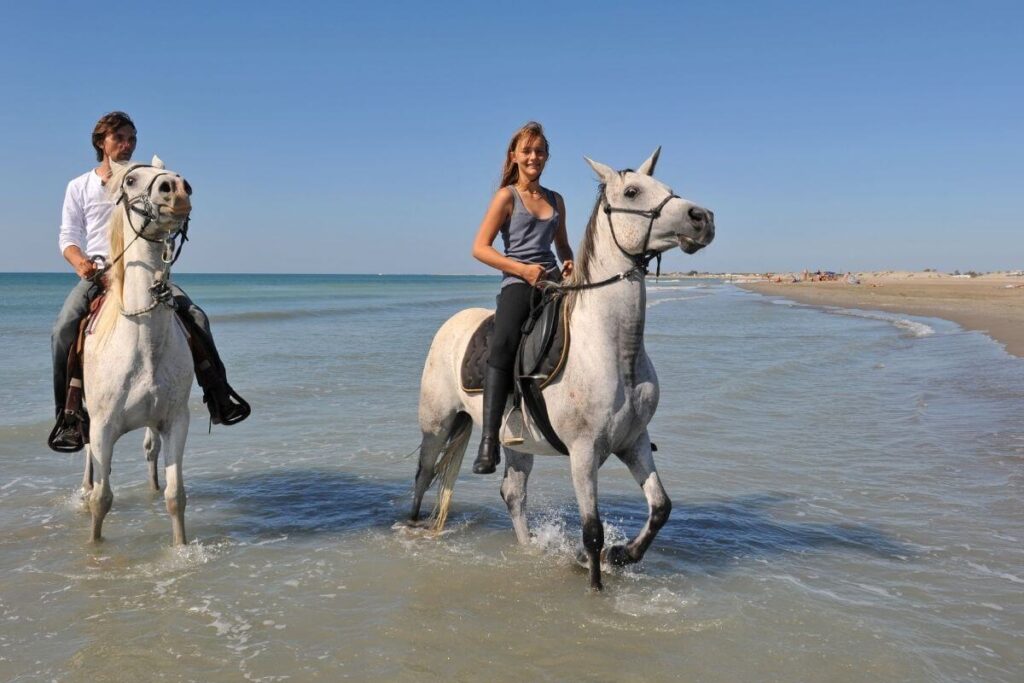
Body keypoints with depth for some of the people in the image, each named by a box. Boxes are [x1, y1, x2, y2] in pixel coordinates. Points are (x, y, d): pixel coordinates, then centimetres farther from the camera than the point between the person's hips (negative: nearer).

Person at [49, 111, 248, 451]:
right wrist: (80, 261, -14)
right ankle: (67, 414, -16)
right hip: (97, 271, 0)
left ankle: (218, 395, -14)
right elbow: (68, 236, 7)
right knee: (64, 327, -26)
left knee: (195, 316, -20)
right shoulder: (79, 186, 14)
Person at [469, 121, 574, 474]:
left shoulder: (556, 200, 20)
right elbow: (479, 248, -2)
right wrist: (523, 269, -14)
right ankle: (489, 441, -36)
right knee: (503, 345, -33)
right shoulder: (507, 196, 5)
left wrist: (569, 264, 6)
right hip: (518, 283, -6)